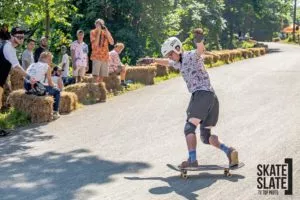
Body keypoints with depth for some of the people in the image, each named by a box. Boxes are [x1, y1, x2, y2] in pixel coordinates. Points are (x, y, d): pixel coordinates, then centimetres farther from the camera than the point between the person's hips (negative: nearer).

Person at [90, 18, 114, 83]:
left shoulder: (106, 32, 11)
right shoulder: (93, 32, 2)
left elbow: (112, 43, -1)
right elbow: (95, 43, -13)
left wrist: (107, 32, -8)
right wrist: (99, 32, -14)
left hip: (105, 56, 4)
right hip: (96, 56, -4)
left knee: (102, 76, 4)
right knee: (96, 76, -13)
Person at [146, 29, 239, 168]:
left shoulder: (191, 56, 0)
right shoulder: (179, 62, 26)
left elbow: (201, 50, -23)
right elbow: (167, 63, 47)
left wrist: (199, 40, -43)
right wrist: (152, 60, 54)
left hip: (201, 94, -9)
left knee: (189, 128, -11)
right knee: (206, 136, 8)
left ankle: (192, 160, -19)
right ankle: (229, 151, -8)